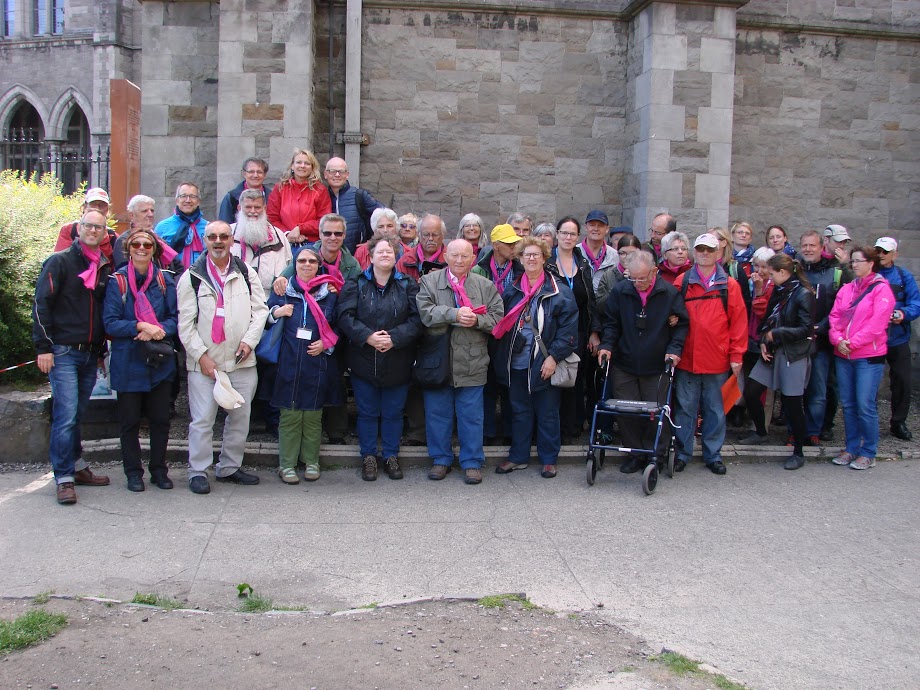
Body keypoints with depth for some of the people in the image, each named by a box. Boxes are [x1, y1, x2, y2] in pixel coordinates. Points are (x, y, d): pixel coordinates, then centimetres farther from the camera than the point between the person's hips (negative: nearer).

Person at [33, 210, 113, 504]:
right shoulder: (59, 262, -2)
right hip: (63, 352, -5)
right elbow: (41, 305, -7)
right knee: (66, 415, -9)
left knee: (76, 415, 13)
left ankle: (77, 467, 21)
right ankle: (64, 479, -5)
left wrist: (103, 348, 16)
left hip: (91, 354, 5)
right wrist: (43, 347, -12)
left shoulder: (105, 268, 14)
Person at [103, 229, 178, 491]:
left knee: (161, 418, 7)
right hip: (128, 363, -2)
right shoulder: (117, 281, -3)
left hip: (160, 361, 2)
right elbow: (110, 322, -7)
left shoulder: (164, 279, 4)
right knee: (130, 420, 6)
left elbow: (176, 317, 1)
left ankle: (159, 469, 21)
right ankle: (133, 472, 19)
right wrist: (139, 326, -20)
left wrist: (159, 330, -16)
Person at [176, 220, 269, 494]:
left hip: (242, 361, 3)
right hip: (203, 362, -3)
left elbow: (260, 310, 7)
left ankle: (229, 467, 23)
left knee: (240, 417, 9)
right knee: (202, 419, -3)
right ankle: (198, 471, 10)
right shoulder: (192, 277, 1)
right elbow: (185, 323, -1)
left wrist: (249, 340, -7)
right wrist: (201, 355, -8)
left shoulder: (246, 274, 8)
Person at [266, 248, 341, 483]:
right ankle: (287, 464, 10)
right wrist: (276, 313, -11)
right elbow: (265, 319, 10)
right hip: (289, 363, -1)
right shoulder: (283, 290, 7)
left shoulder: (329, 292, 7)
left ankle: (311, 461, 19)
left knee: (313, 415, 7)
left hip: (318, 364, 1)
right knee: (289, 415, 1)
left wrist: (326, 343, -5)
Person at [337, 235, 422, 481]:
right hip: (364, 361, 0)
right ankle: (368, 457, 22)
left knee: (393, 412, 9)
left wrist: (394, 338, -18)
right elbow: (345, 316, -7)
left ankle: (391, 456, 24)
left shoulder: (408, 285, 4)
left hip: (397, 363, 0)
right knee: (367, 412, 9)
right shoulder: (356, 284, 3)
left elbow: (417, 318, -6)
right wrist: (368, 336, -20)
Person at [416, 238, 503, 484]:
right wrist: (454, 314, -22)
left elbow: (497, 318, 1)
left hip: (472, 363, 0)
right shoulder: (429, 281, 2)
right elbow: (425, 312, -12)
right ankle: (441, 459, 24)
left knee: (471, 415, 6)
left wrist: (477, 320, -17)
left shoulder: (486, 285, 6)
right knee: (438, 413, 9)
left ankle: (472, 462, 18)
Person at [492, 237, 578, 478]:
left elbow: (568, 327, -8)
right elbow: (502, 324, 15)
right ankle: (518, 457, 25)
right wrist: (502, 357, 4)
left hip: (544, 364, -4)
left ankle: (549, 460, 19)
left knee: (547, 413, 6)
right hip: (517, 363, 4)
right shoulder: (512, 291, 10)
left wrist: (554, 356, -14)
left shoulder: (559, 292, -5)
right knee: (519, 411, 14)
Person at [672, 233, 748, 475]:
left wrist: (736, 355, -1)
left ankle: (713, 455, 21)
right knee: (685, 407, 6)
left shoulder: (729, 285, 3)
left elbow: (738, 322, 3)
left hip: (717, 360, 0)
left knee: (715, 409, 10)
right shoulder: (681, 283, 4)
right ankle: (682, 453, 17)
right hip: (686, 359, 0)